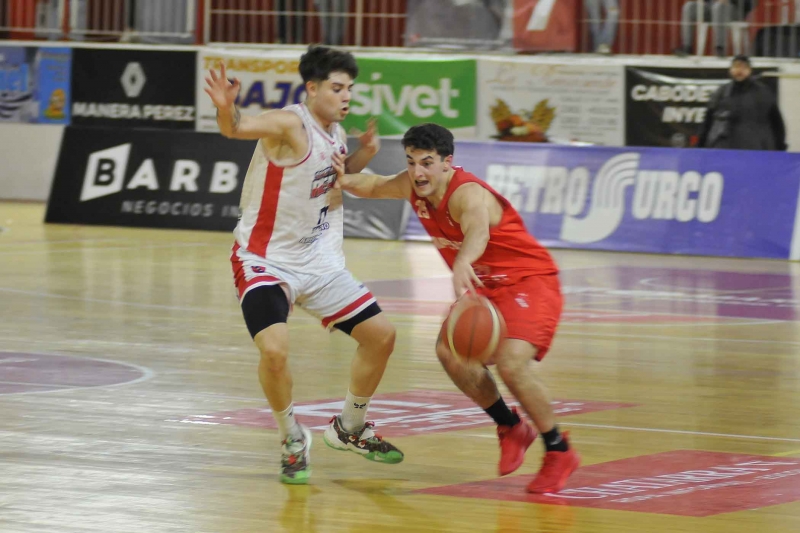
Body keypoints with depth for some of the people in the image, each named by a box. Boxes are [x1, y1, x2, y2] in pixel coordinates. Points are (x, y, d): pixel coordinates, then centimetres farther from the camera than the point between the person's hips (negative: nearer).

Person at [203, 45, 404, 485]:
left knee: (381, 335, 8)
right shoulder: (291, 125, -20)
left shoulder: (335, 133, 3)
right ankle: (293, 440, -2)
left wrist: (364, 154, 3)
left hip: (319, 262, 8)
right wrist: (226, 108, -62)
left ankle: (350, 429, 30)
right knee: (274, 350, -29)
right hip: (265, 261, -8)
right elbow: (237, 129, -38)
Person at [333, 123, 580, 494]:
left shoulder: (468, 194, -31)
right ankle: (510, 428, 7)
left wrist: (463, 262, -77)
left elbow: (478, 229, -55)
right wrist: (347, 181, -9)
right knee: (450, 351, -15)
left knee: (511, 364, -27)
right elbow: (375, 186, 15)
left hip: (531, 282, -8)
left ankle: (559, 452, -6)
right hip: (486, 286, 8)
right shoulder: (413, 186, -5)